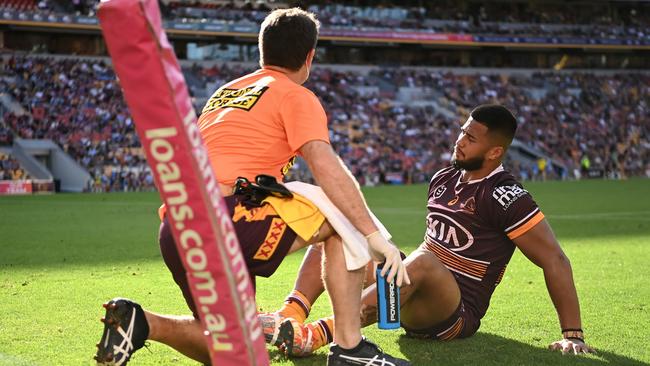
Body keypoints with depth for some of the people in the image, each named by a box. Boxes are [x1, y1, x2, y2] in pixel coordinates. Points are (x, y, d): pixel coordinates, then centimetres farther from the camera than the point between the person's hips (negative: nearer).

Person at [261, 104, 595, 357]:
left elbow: (554, 260, -14)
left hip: (457, 314, -8)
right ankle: (291, 316, -26)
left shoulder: (505, 197, -13)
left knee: (423, 262, -40)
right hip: (418, 303, 8)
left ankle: (318, 334, -46)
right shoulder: (443, 179, 10)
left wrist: (573, 335, -17)